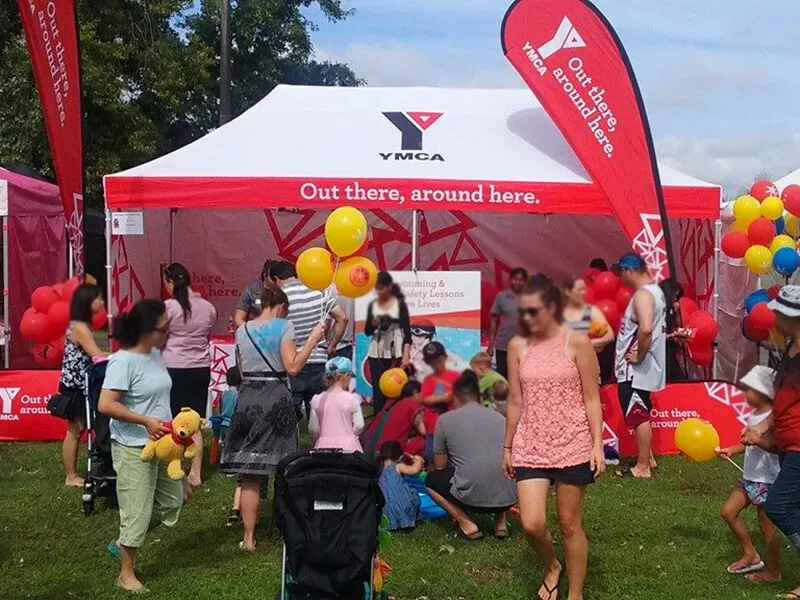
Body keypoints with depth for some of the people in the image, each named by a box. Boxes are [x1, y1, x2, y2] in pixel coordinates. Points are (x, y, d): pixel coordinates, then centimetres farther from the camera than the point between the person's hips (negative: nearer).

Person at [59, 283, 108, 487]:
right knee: (74, 431, -1)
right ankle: (71, 477, 8)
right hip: (74, 387, -9)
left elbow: (91, 356, 7)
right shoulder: (80, 327, -18)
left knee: (79, 429, 11)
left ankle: (73, 474, 17)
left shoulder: (81, 325, 13)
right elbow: (97, 356, -24)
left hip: (79, 385, 9)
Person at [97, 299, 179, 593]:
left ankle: (123, 542, 35)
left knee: (171, 502, 18)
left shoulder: (155, 354, 6)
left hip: (161, 444, 9)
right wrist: (145, 422, -25)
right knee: (137, 511, 1)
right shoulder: (123, 361, -20)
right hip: (134, 448, -9)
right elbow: (105, 405, -25)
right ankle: (126, 574, 20)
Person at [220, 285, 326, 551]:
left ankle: (249, 538, 11)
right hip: (276, 398, -3)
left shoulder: (242, 330, 10)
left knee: (250, 475, 7)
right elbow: (292, 367, -11)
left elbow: (241, 370, 15)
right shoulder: (283, 326, -4)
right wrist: (313, 339, -4)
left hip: (248, 398, 4)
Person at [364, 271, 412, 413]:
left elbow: (407, 331, -6)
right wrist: (374, 324, -12)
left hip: (396, 353, -3)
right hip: (376, 353, 3)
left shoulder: (400, 304, -3)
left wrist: (406, 355, -14)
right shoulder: (372, 305, 7)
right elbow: (367, 332, 10)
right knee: (378, 392, 0)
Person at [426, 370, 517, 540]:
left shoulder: (446, 419, 6)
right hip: (509, 498, 4)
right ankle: (500, 522, 17)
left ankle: (467, 524, 8)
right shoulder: (499, 418, 15)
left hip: (473, 498, -4)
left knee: (431, 480, 26)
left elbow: (440, 466, 15)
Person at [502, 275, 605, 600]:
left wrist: (597, 444, -10)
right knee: (532, 524, -7)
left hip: (572, 446, -2)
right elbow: (515, 401, 8)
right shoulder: (517, 346, 2)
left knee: (570, 525, 6)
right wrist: (507, 447, 11)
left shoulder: (577, 343, -6)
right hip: (530, 447, 2)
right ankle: (551, 567, 26)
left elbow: (592, 398, -4)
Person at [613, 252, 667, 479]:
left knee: (638, 417, -3)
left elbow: (646, 330, -35)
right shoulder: (655, 290, 13)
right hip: (638, 369, 11)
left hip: (636, 369, -11)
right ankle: (647, 458, 29)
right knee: (641, 415, 20)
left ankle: (642, 467, 3)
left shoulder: (642, 295, -20)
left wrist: (639, 356, -22)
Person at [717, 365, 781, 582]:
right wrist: (732, 450, 11)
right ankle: (751, 555, 22)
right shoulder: (754, 414, 9)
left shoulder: (772, 418, -18)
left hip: (767, 480, -9)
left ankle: (773, 572, 16)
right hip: (750, 476, 9)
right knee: (728, 511, 8)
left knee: (766, 524, 0)